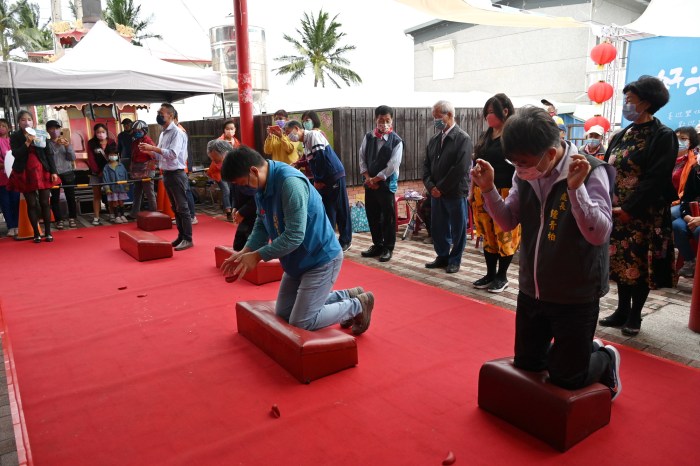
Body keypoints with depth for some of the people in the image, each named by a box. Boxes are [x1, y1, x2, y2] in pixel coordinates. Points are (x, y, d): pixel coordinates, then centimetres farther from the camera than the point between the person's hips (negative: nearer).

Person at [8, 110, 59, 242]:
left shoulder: (40, 134, 5)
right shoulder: (14, 137, 2)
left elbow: (49, 154, 5)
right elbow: (16, 154, -10)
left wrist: (54, 171, -1)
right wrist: (27, 142, -19)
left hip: (42, 171, 1)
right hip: (25, 174, 0)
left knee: (44, 203, 2)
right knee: (31, 204, 3)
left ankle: (48, 232, 9)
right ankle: (36, 233, 9)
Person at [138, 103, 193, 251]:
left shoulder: (177, 133, -12)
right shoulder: (163, 134, 14)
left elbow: (172, 154, -23)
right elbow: (161, 156, 18)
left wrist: (153, 148, -22)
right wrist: (149, 151, 0)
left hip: (176, 174, -9)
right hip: (166, 174, 9)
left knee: (182, 207, -4)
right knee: (175, 208, 13)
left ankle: (188, 239, 2)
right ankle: (181, 236, 22)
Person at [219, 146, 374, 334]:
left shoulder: (290, 182, -30)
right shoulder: (261, 185, -2)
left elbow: (294, 236, -31)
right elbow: (261, 225, 5)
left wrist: (257, 256, -23)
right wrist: (245, 251, -10)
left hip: (321, 259, -9)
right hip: (298, 260, 10)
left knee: (301, 323, -6)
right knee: (283, 313, 18)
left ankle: (358, 305, 14)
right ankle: (346, 296, 26)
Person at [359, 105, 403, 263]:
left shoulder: (396, 141, -10)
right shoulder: (368, 137, 3)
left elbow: (392, 166, -14)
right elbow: (362, 158, 7)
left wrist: (375, 179, -11)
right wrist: (368, 178, -5)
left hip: (387, 184, -4)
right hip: (369, 183, 5)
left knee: (388, 217, 2)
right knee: (372, 215, 12)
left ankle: (388, 248, 16)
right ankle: (377, 245, 27)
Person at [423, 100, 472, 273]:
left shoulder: (462, 138, -9)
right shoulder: (434, 140, 10)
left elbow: (461, 168, -17)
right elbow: (426, 165, 11)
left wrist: (441, 188, -15)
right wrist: (431, 186, -5)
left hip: (455, 192, -6)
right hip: (436, 192, 6)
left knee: (457, 228, 6)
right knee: (437, 228, 12)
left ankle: (454, 260, 20)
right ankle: (442, 257, 29)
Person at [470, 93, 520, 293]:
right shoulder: (486, 136, 13)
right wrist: (472, 191, 14)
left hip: (504, 193, -6)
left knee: (504, 236, 2)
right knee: (487, 235, 11)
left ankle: (502, 277, 14)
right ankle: (490, 274, 22)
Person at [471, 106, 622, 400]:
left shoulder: (591, 172, -19)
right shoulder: (525, 174, -5)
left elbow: (599, 234, -26)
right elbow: (508, 222, 1)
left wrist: (575, 187, -38)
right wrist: (488, 189, -14)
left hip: (575, 296, -5)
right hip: (531, 291, 6)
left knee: (566, 378, 7)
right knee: (526, 364, 19)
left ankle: (606, 359, 39)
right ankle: (582, 349, 44)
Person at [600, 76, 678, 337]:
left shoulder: (663, 136, -9)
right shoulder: (621, 136, 10)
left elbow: (656, 179, -16)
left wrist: (629, 209, -19)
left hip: (645, 215, -6)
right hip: (617, 213, 6)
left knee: (640, 265, 4)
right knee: (621, 262, 11)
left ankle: (634, 316, 18)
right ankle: (622, 311, 24)